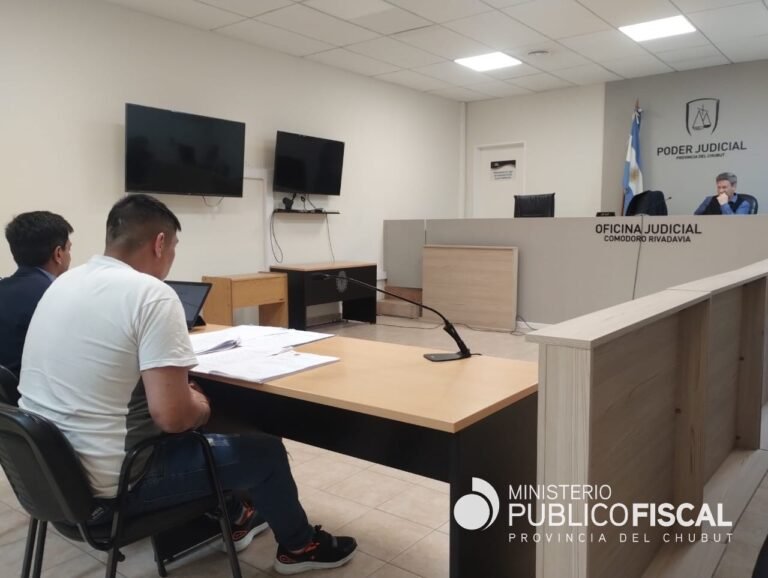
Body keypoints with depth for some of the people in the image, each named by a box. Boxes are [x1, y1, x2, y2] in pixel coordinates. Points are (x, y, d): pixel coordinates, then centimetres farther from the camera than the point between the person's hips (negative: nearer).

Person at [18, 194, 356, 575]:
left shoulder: (64, 283, 4)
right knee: (265, 450, 9)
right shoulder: (151, 294, -22)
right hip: (106, 486, -8)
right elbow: (173, 417, -27)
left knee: (191, 435, 31)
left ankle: (231, 519, 45)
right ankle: (298, 547, 34)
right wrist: (201, 407, -4)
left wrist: (186, 400, 14)